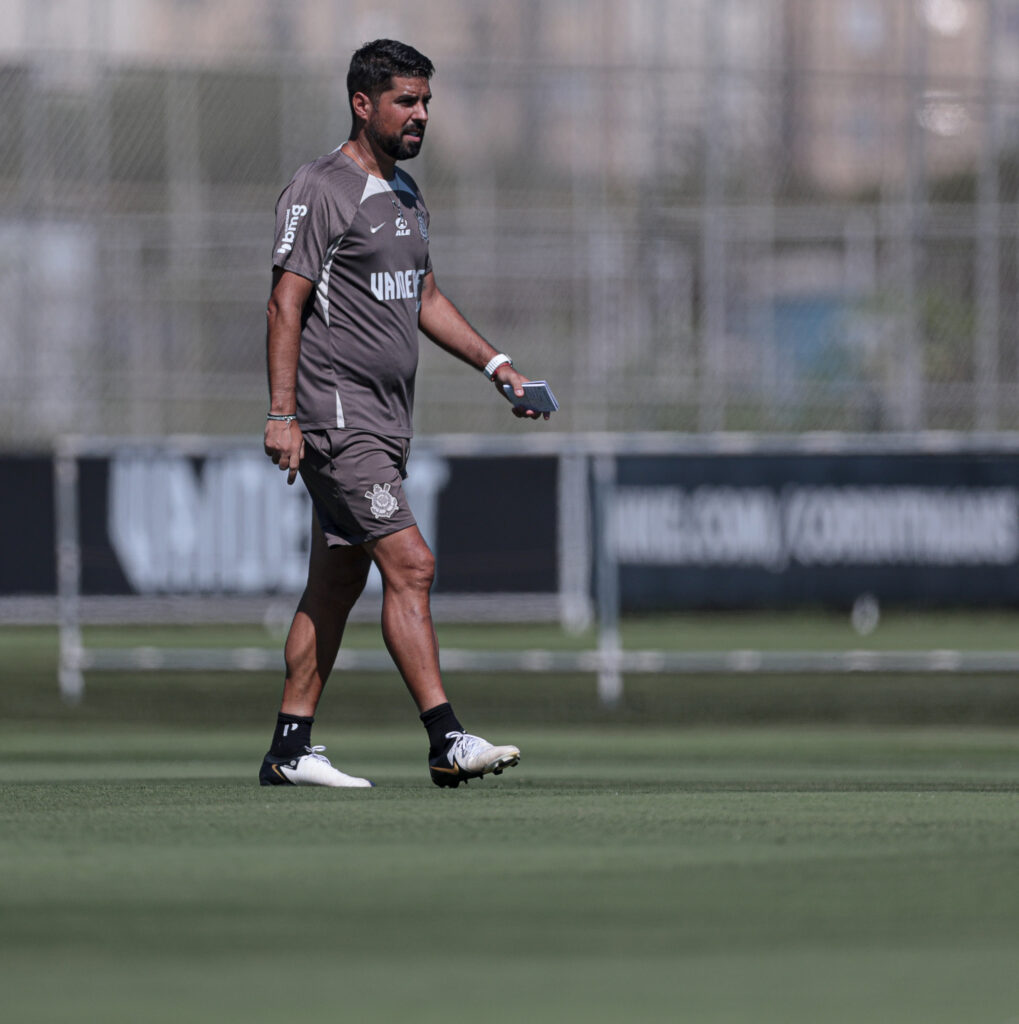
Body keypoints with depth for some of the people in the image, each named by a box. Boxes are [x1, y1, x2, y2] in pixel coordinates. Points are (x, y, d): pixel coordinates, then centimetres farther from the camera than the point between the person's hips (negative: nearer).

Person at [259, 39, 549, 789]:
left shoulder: (406, 195, 17)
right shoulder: (320, 193, -10)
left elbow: (424, 298, 27)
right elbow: (286, 305, -14)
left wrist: (495, 363, 17)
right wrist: (283, 415, -20)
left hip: (386, 424, 9)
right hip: (336, 418, -9)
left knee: (337, 585, 10)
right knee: (410, 565, -16)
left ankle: (290, 749, 14)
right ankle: (447, 742, -20)